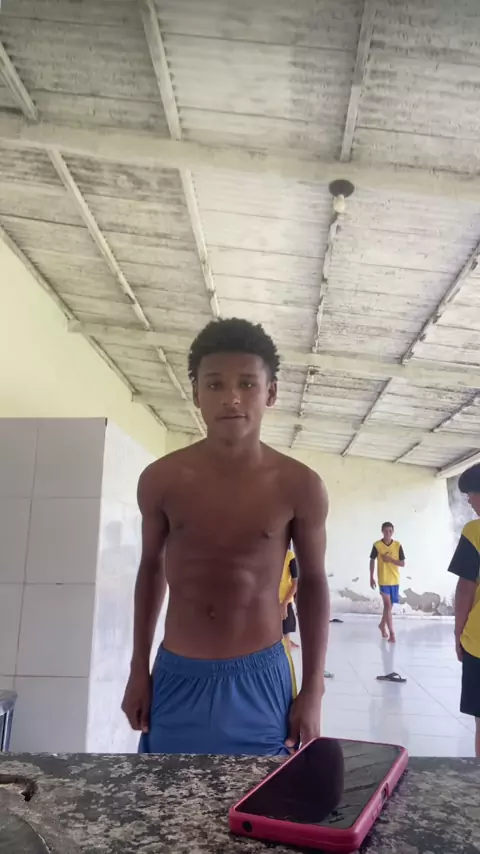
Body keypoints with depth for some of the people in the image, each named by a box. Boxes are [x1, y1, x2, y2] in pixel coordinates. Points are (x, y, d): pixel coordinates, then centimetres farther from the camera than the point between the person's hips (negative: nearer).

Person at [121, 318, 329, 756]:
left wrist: (313, 691, -1)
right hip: (177, 678, 2)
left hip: (260, 680, -1)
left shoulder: (300, 487, -12)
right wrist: (139, 670, 9)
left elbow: (313, 582, 0)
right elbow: (151, 568, 6)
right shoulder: (161, 479, -8)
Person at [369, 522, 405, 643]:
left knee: (389, 605, 14)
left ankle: (382, 625, 35)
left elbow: (402, 563, -1)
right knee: (388, 605, -8)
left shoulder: (397, 545, -2)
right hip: (383, 580, -3)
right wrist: (371, 578, 2)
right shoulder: (377, 545, -6)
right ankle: (392, 633, -6)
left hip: (395, 580, 3)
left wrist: (390, 560, -18)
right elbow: (372, 561, 3)